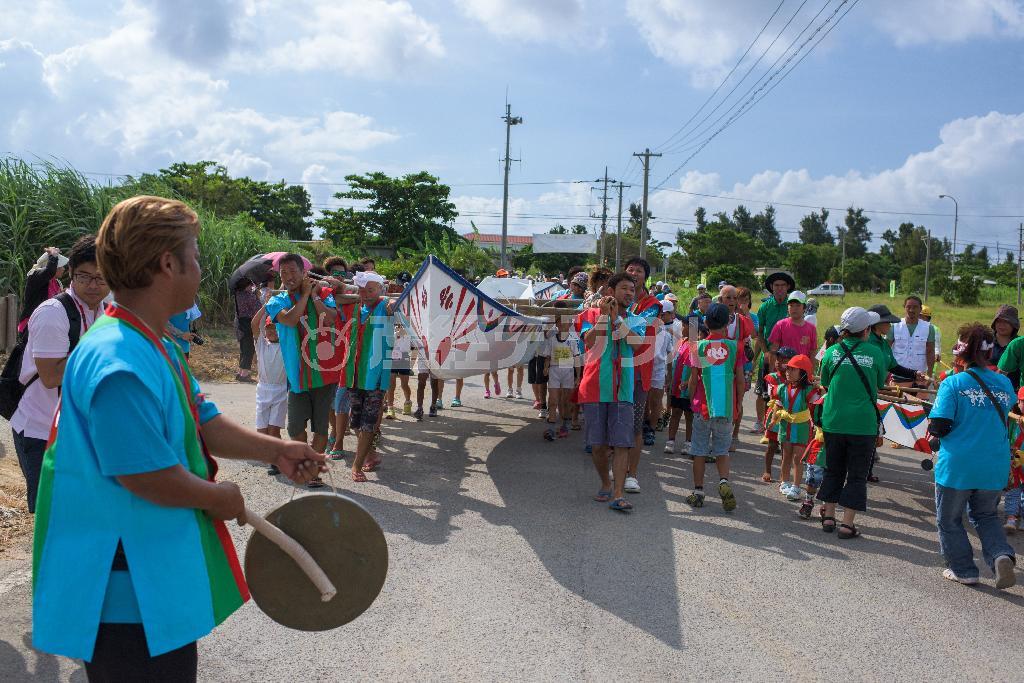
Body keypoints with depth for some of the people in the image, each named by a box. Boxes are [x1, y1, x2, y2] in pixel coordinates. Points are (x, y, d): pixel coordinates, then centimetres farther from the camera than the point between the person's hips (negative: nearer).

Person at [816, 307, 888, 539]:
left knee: (833, 470, 17)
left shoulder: (832, 352, -1)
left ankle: (828, 517, 21)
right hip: (863, 423, -2)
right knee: (857, 475, 7)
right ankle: (847, 524, 7)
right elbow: (880, 383, 7)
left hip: (833, 422, 3)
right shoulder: (874, 352, -7)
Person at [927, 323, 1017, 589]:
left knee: (949, 520, 16)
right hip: (995, 468, 4)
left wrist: (932, 426, 3)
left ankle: (963, 570, 23)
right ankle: (1001, 555, 2)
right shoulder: (1004, 384, 2)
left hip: (957, 467, -4)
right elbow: (1005, 417, 15)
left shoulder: (953, 383, -13)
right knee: (986, 515, 24)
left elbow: (940, 426, -18)